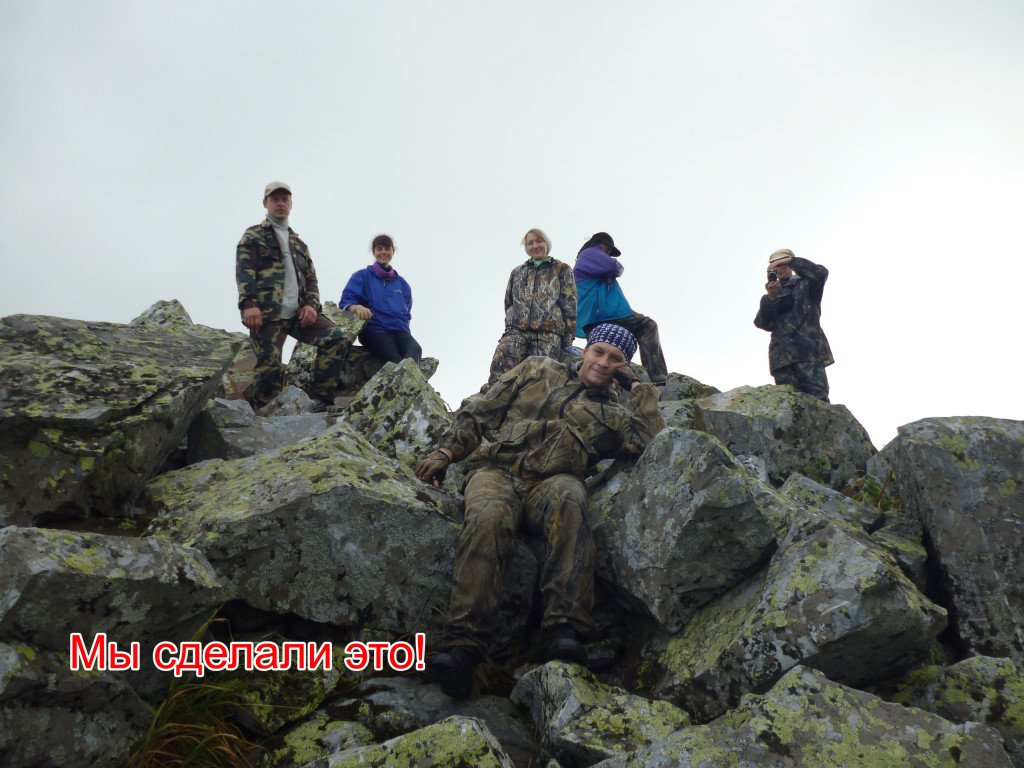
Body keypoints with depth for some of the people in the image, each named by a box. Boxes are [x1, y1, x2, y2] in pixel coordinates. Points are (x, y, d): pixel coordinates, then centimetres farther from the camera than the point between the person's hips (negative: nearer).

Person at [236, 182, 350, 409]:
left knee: (336, 340, -13)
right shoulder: (253, 236, 9)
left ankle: (319, 400, -10)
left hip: (297, 313, 5)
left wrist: (311, 304, 0)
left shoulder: (298, 243, 26)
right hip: (267, 314, -5)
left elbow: (310, 278, 21)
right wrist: (248, 304, -20)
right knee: (270, 369, -14)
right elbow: (244, 271, -4)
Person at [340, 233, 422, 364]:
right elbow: (346, 301, 2)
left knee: (415, 349, -37)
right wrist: (356, 307, -22)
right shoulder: (362, 276, 16)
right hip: (375, 329, -2)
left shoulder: (401, 283, 27)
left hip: (400, 330, 3)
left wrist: (402, 323, 7)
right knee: (394, 358, -37)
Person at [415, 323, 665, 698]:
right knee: (489, 518, -36)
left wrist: (636, 385, 16)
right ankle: (462, 648, -42)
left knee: (568, 499, -38)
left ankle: (564, 630, -45)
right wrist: (447, 450, 9)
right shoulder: (538, 369, 25)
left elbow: (649, 438, 7)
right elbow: (481, 411, 21)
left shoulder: (611, 413, 26)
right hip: (495, 469, 0)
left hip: (550, 481, 0)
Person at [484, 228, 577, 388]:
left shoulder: (561, 270, 14)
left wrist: (567, 340, -2)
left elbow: (569, 306, 6)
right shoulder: (517, 272, 25)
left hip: (548, 334, -3)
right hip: (516, 332, 3)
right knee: (499, 377, -19)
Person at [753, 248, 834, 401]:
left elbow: (821, 272, -4)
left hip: (808, 347, -3)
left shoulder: (805, 284, 19)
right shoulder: (770, 297, 26)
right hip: (782, 353, 3)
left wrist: (791, 261, -3)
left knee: (817, 399, -15)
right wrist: (770, 298, -3)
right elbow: (763, 323, 12)